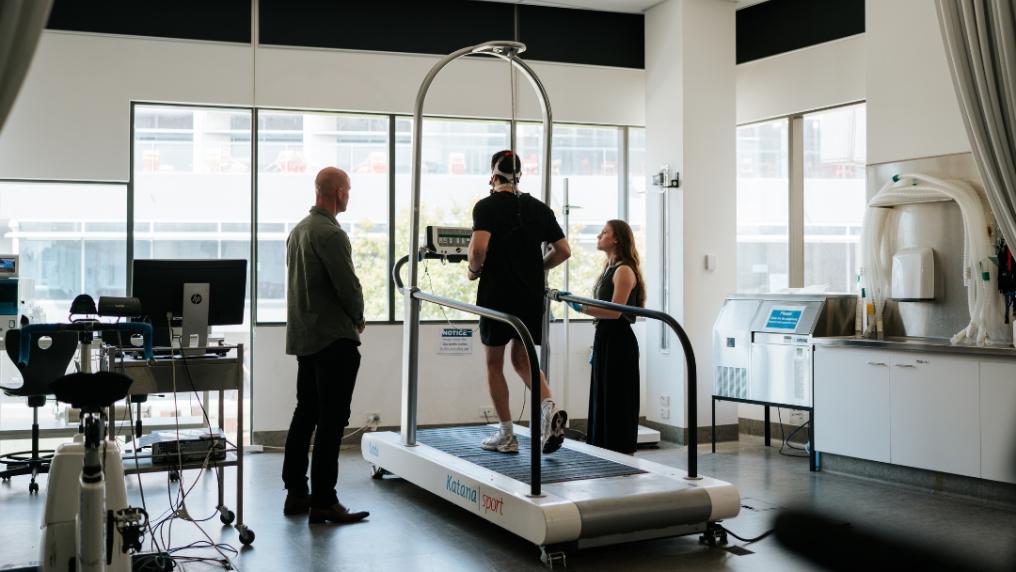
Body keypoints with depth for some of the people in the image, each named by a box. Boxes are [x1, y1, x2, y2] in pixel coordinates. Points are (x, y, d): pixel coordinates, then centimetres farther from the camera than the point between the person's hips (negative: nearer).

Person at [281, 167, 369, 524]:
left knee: (305, 414, 14)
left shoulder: (298, 230, 12)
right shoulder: (330, 233, -18)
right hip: (334, 338, -10)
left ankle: (296, 493, 20)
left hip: (304, 335, 10)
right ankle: (323, 501, -2)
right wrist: (358, 319, 1)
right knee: (331, 421, -5)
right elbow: (348, 285, -19)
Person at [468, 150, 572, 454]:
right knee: (522, 360, 16)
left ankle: (506, 435, 11)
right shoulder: (540, 208, 10)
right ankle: (549, 408, -10)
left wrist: (474, 270, -2)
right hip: (532, 295, 5)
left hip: (498, 294, -4)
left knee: (494, 363, 10)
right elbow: (564, 251, 8)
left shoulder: (487, 206, -6)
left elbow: (479, 248, -21)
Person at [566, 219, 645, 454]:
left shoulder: (624, 270, -12)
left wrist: (580, 307, -26)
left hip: (618, 343, -9)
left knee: (618, 403, -4)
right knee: (602, 401, 11)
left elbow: (615, 312, -20)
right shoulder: (609, 269, 16)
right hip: (604, 339, 9)